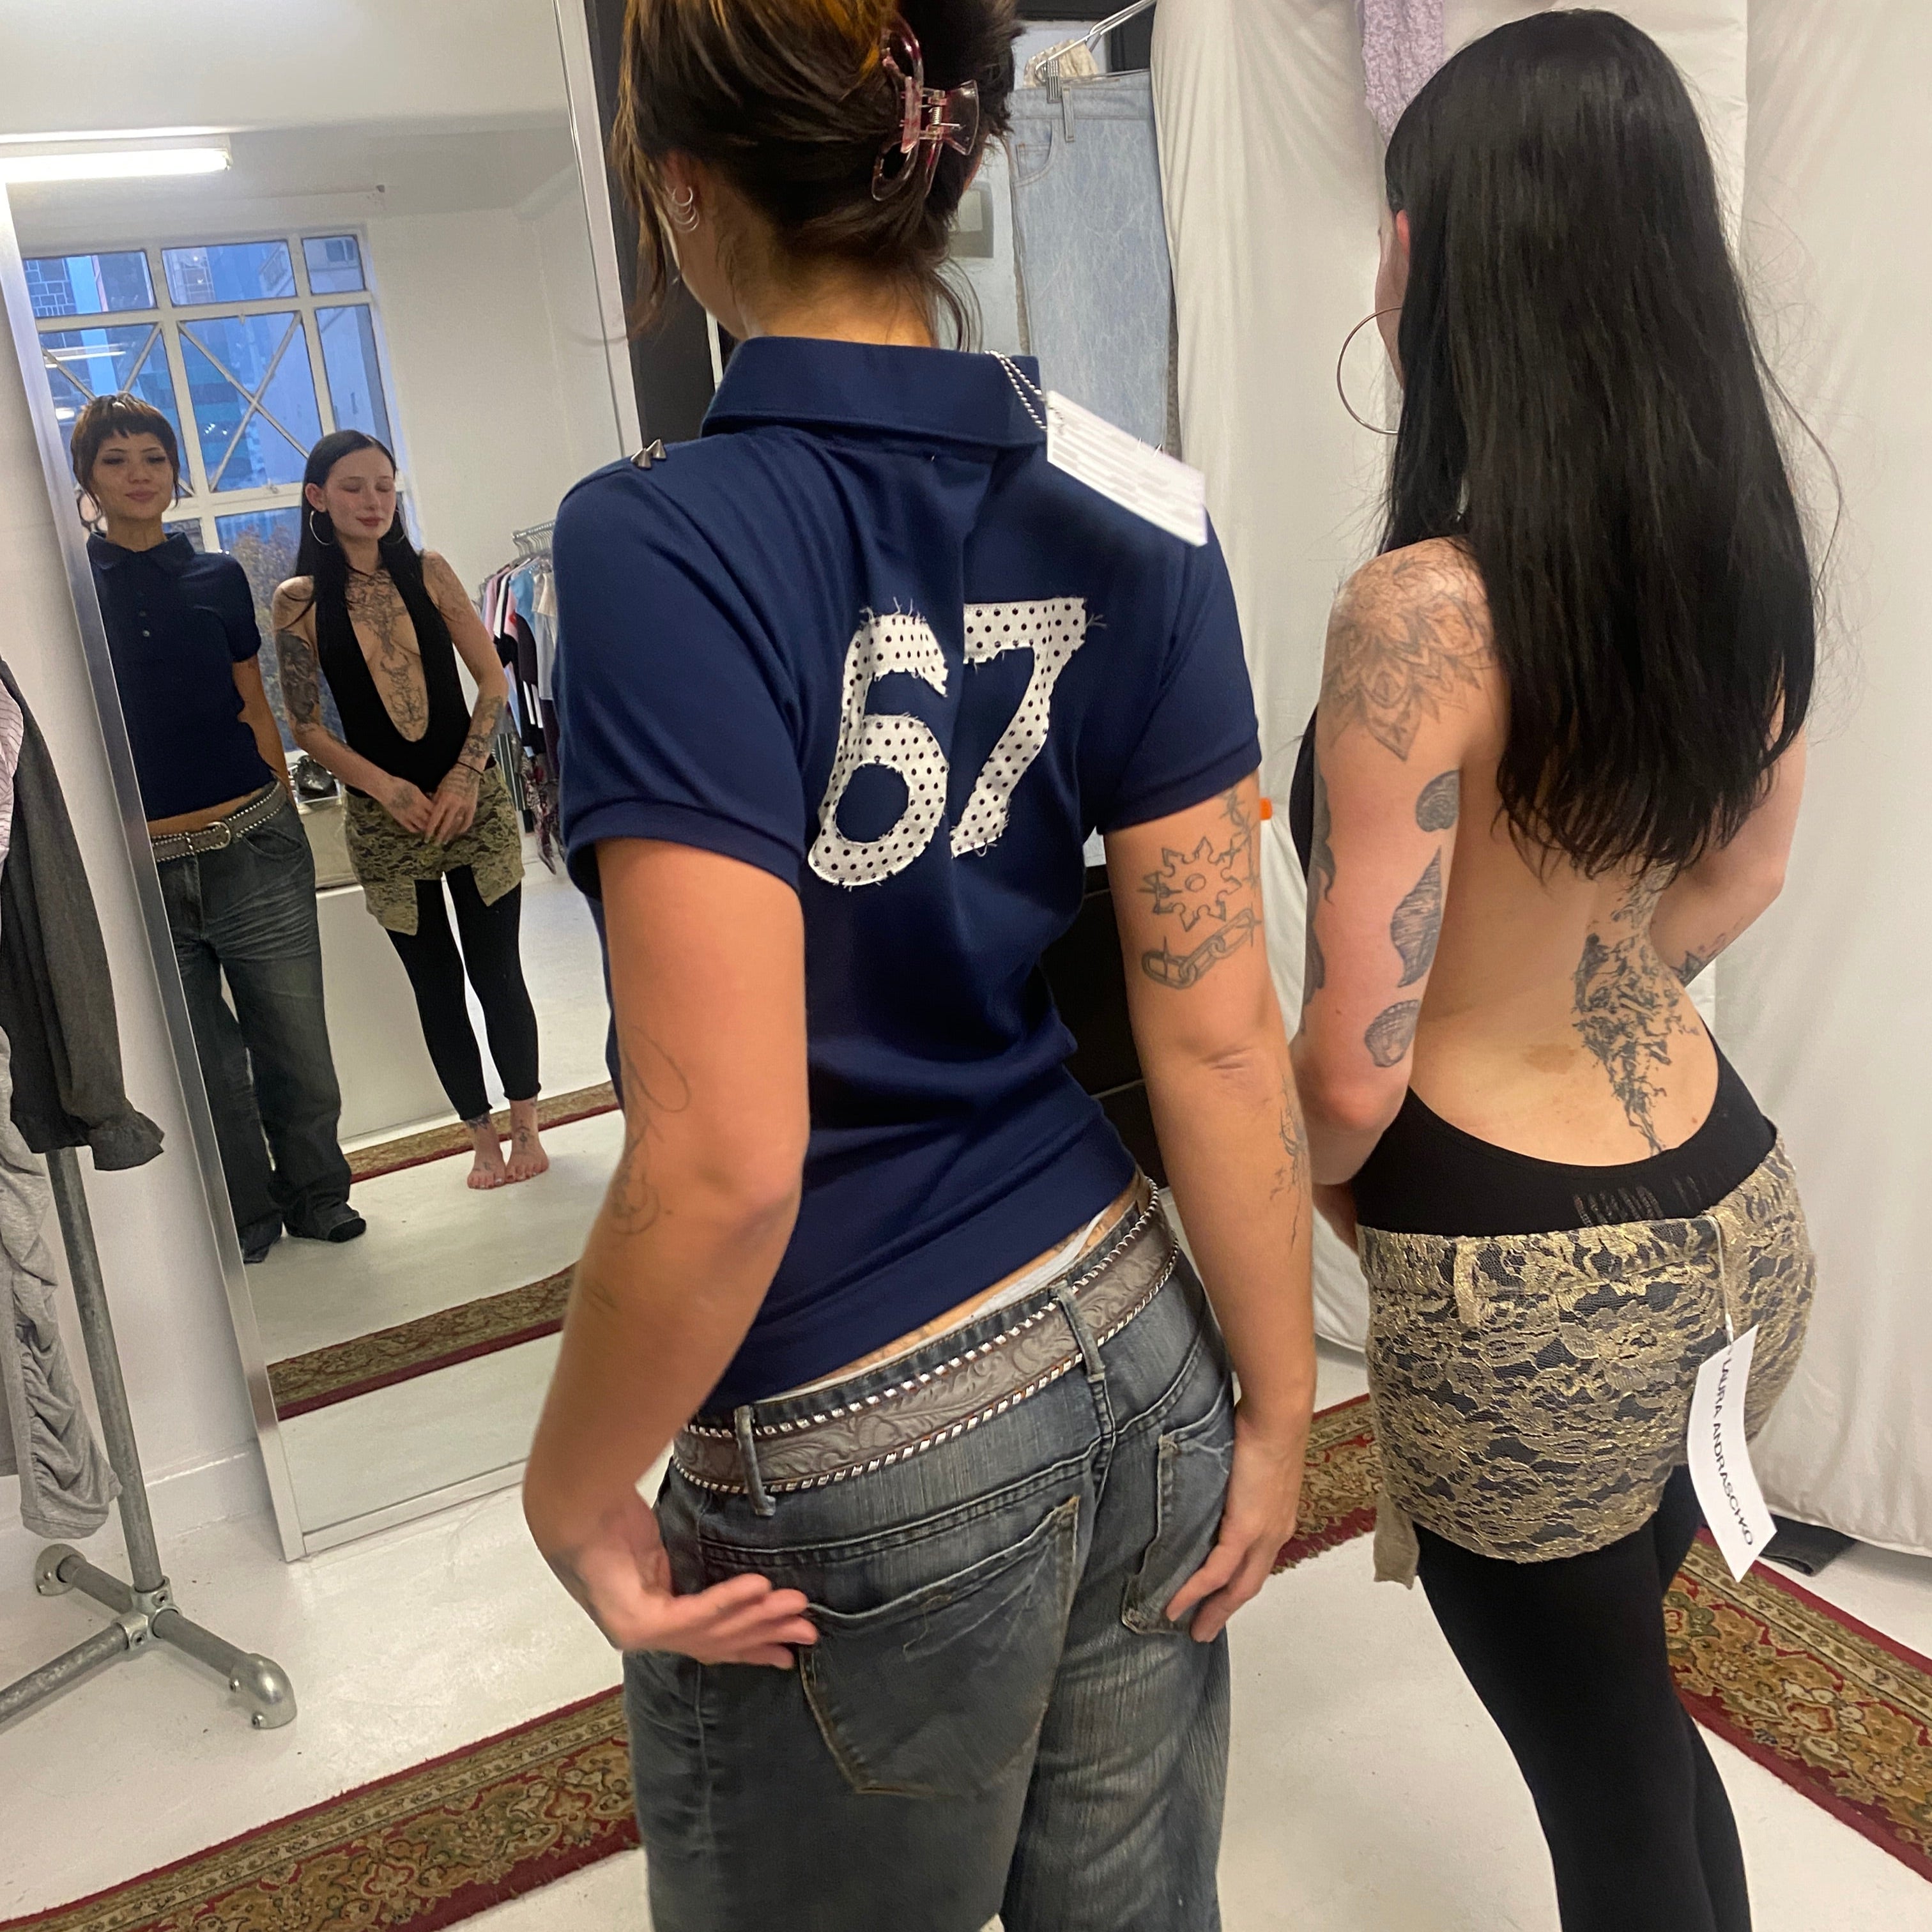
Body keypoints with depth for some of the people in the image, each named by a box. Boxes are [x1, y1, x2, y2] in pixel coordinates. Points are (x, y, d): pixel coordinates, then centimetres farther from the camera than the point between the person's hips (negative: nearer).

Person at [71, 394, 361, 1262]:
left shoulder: (218, 577, 8)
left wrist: (284, 822, 9)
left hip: (253, 847, 1)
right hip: (140, 868, -1)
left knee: (296, 1044, 7)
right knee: (205, 1063, 10)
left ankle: (316, 1193, 27)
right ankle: (248, 1215, 27)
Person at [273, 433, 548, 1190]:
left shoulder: (428, 571, 2)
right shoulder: (299, 600, -1)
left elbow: (492, 679, 1)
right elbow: (307, 727, 0)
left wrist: (466, 775, -9)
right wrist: (386, 788, -12)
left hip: (474, 802, 0)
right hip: (384, 821, 0)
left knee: (498, 971, 3)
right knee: (436, 985, 8)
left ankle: (526, 1127, 19)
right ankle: (482, 1136, 22)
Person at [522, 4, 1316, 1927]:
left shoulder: (659, 548, -20)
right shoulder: (1132, 528, -4)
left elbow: (726, 1158, -24)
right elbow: (1221, 1041, -4)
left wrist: (570, 1499, -7)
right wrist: (1277, 1411, 7)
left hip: (859, 1474, -5)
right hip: (1129, 1355, 5)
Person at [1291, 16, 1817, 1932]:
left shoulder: (1422, 608, -24)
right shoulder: (1747, 545, -1)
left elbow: (1353, 1072, -20)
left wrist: (1324, 1179, 1)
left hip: (1530, 1287, -7)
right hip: (1735, 1214, 7)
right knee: (1630, 1710, 29)